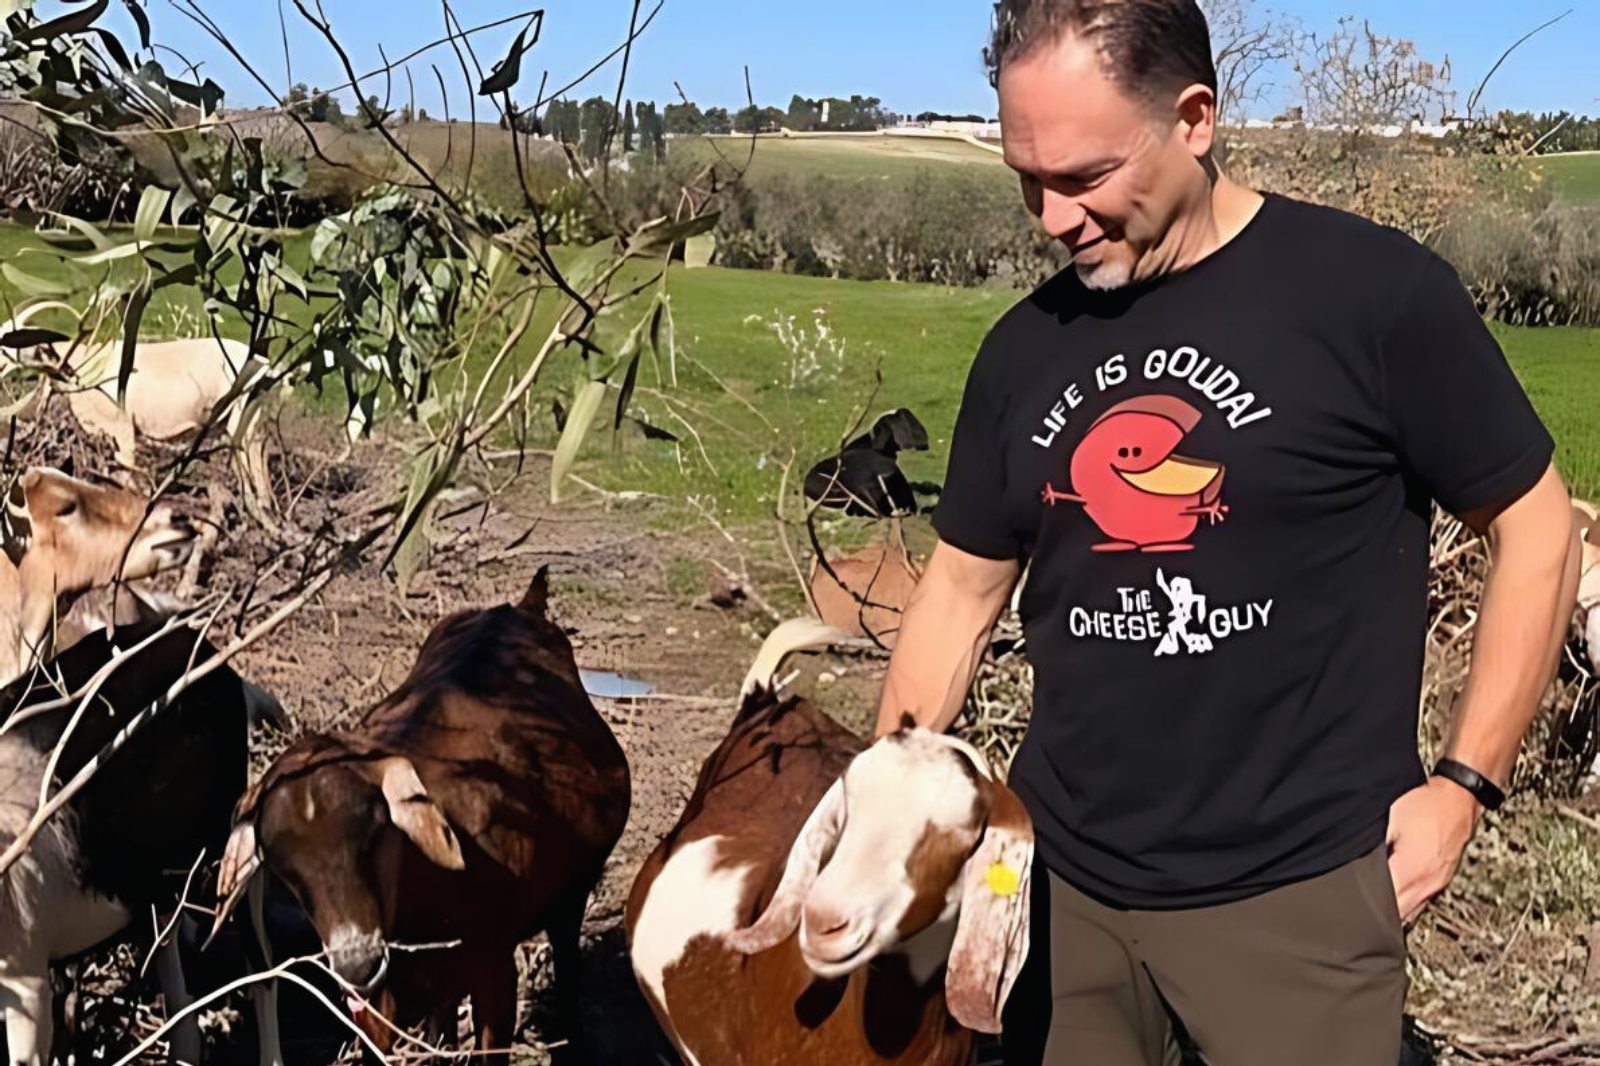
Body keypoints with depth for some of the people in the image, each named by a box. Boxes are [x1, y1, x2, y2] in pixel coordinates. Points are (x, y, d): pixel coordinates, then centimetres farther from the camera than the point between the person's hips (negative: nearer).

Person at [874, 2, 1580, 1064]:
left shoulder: (1375, 292, -10)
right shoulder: (1025, 347, 4)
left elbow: (1536, 533, -3)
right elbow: (962, 589, 10)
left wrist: (1464, 782, -8)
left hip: (1296, 890, -4)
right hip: (1054, 875, 4)